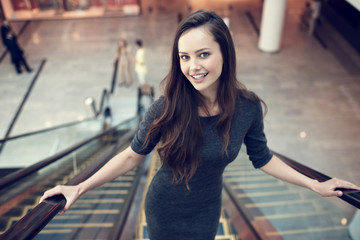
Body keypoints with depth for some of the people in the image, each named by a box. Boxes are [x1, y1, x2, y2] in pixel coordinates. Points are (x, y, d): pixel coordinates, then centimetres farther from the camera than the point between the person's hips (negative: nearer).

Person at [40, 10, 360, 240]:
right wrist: (80, 188, -18)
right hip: (164, 210, -1)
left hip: (207, 211, 2)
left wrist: (315, 185, 1)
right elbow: (133, 155, -14)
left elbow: (262, 157, -3)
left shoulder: (247, 107, -20)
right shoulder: (167, 108, -27)